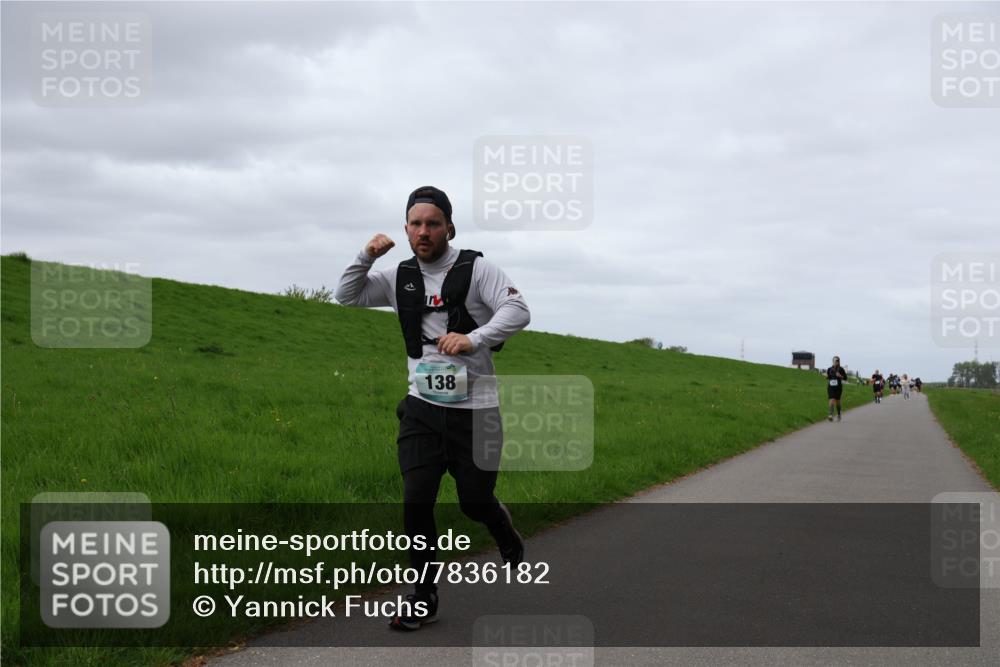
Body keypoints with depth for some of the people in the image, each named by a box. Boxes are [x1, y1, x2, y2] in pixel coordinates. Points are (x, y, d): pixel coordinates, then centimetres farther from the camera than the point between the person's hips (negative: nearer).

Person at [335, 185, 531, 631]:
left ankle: (510, 543, 41)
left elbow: (518, 310, -18)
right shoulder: (401, 277, 8)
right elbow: (347, 296, 15)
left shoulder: (476, 269, -7)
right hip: (422, 408, 3)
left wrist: (473, 338, -34)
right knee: (416, 501, -7)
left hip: (474, 409, -3)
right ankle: (423, 600, 6)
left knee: (475, 502, 6)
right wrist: (366, 257, -4)